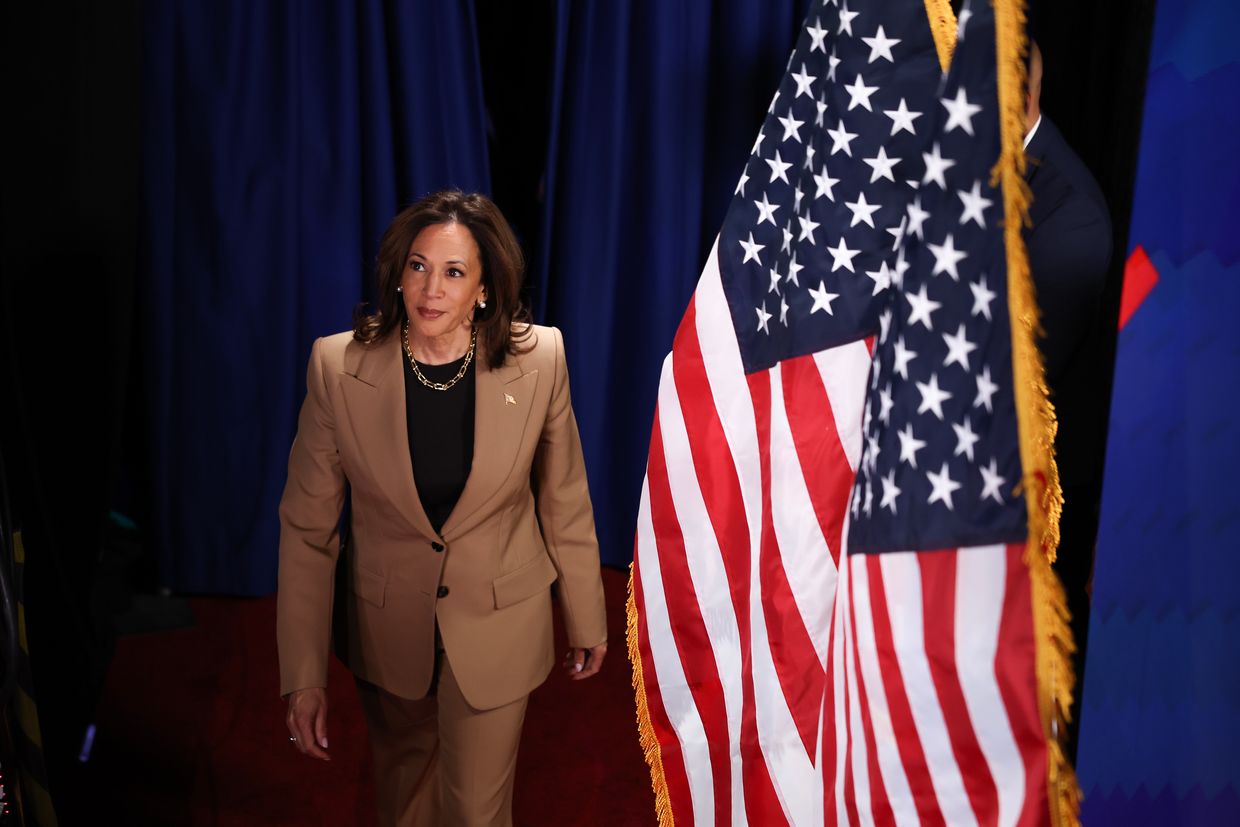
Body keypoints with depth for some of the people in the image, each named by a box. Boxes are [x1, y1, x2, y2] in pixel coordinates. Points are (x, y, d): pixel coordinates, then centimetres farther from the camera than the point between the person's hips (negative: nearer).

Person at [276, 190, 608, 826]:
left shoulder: (539, 359, -18)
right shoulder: (338, 367, -18)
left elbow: (565, 503, -5)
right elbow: (307, 527, -11)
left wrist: (587, 620, 5)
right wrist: (303, 676, -10)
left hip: (497, 627, -1)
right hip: (387, 625, 2)